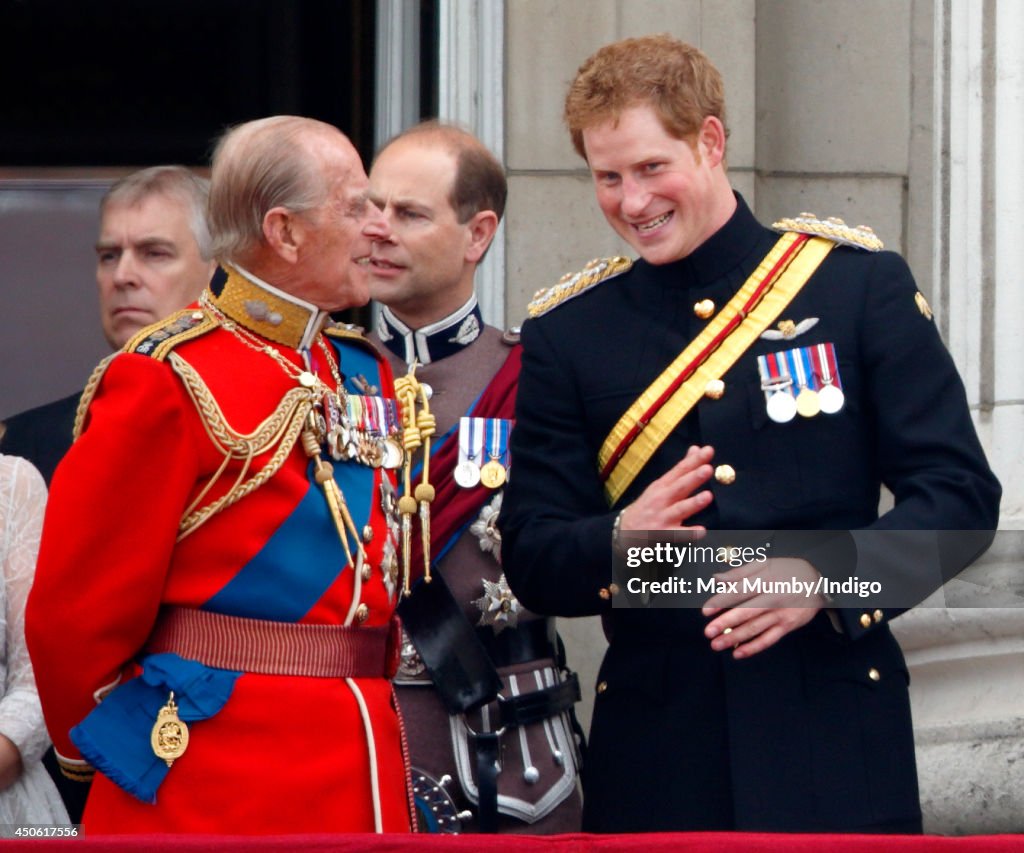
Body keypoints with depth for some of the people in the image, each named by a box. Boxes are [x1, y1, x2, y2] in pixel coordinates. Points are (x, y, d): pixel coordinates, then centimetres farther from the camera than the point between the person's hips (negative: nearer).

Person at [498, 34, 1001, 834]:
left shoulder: (860, 282, 3)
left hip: (836, 737, -1)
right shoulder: (567, 331, 7)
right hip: (655, 753, 1)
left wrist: (826, 577, -16)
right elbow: (529, 557, 5)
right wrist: (618, 543, -17)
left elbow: (961, 491, 0)